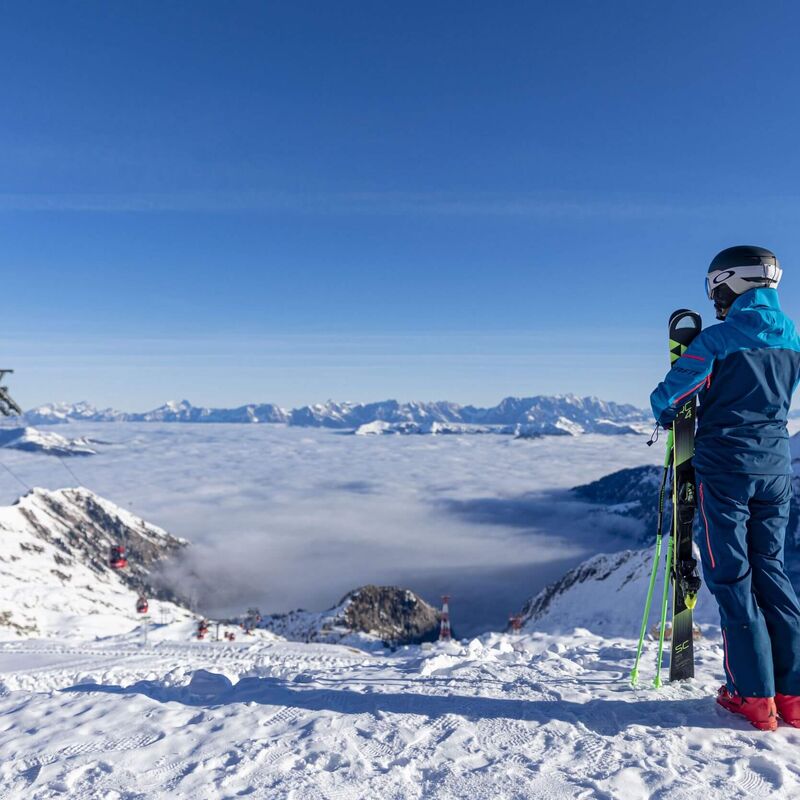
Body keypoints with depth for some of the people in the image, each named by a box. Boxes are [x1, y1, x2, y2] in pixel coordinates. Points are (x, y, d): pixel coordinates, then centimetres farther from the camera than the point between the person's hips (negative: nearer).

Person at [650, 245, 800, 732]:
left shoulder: (719, 338, -12)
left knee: (732, 578, 2)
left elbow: (667, 397, -11)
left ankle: (754, 696, 6)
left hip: (724, 468, -6)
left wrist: (667, 417, 10)